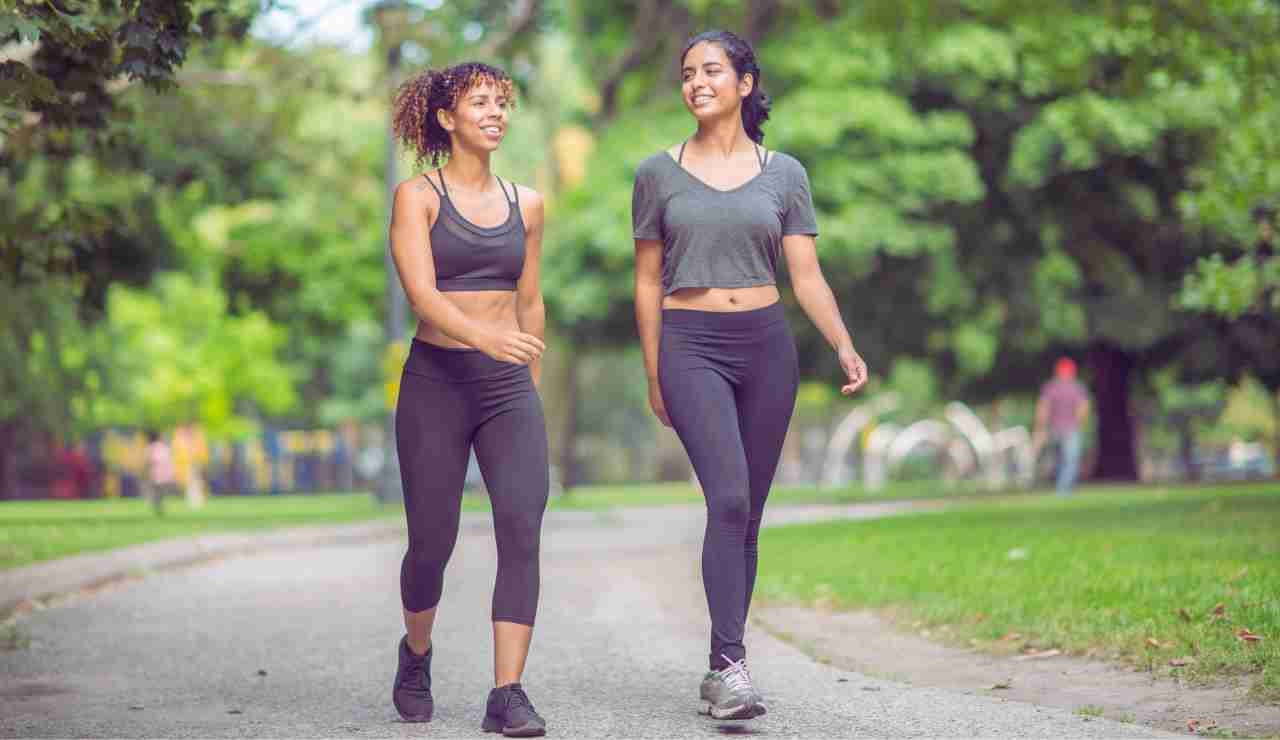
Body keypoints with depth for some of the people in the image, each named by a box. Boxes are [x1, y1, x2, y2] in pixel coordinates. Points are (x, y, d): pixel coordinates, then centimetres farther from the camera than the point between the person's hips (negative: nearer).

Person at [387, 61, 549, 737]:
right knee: (432, 542, 2)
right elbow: (422, 294, -16)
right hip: (436, 382, -3)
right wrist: (484, 336, -33)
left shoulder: (524, 205, 11)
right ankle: (416, 655, 33)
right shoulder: (417, 197, -2)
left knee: (523, 529, -15)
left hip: (509, 385, 3)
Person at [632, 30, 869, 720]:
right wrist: (653, 374, 7)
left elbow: (807, 277, 4)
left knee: (746, 515, 5)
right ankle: (731, 665, -22)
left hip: (766, 345, 2)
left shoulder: (784, 174, 8)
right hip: (691, 346, -2)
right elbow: (648, 283, 9)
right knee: (728, 499, -20)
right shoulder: (658, 174, 6)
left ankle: (721, 671, 14)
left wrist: (844, 346, -10)